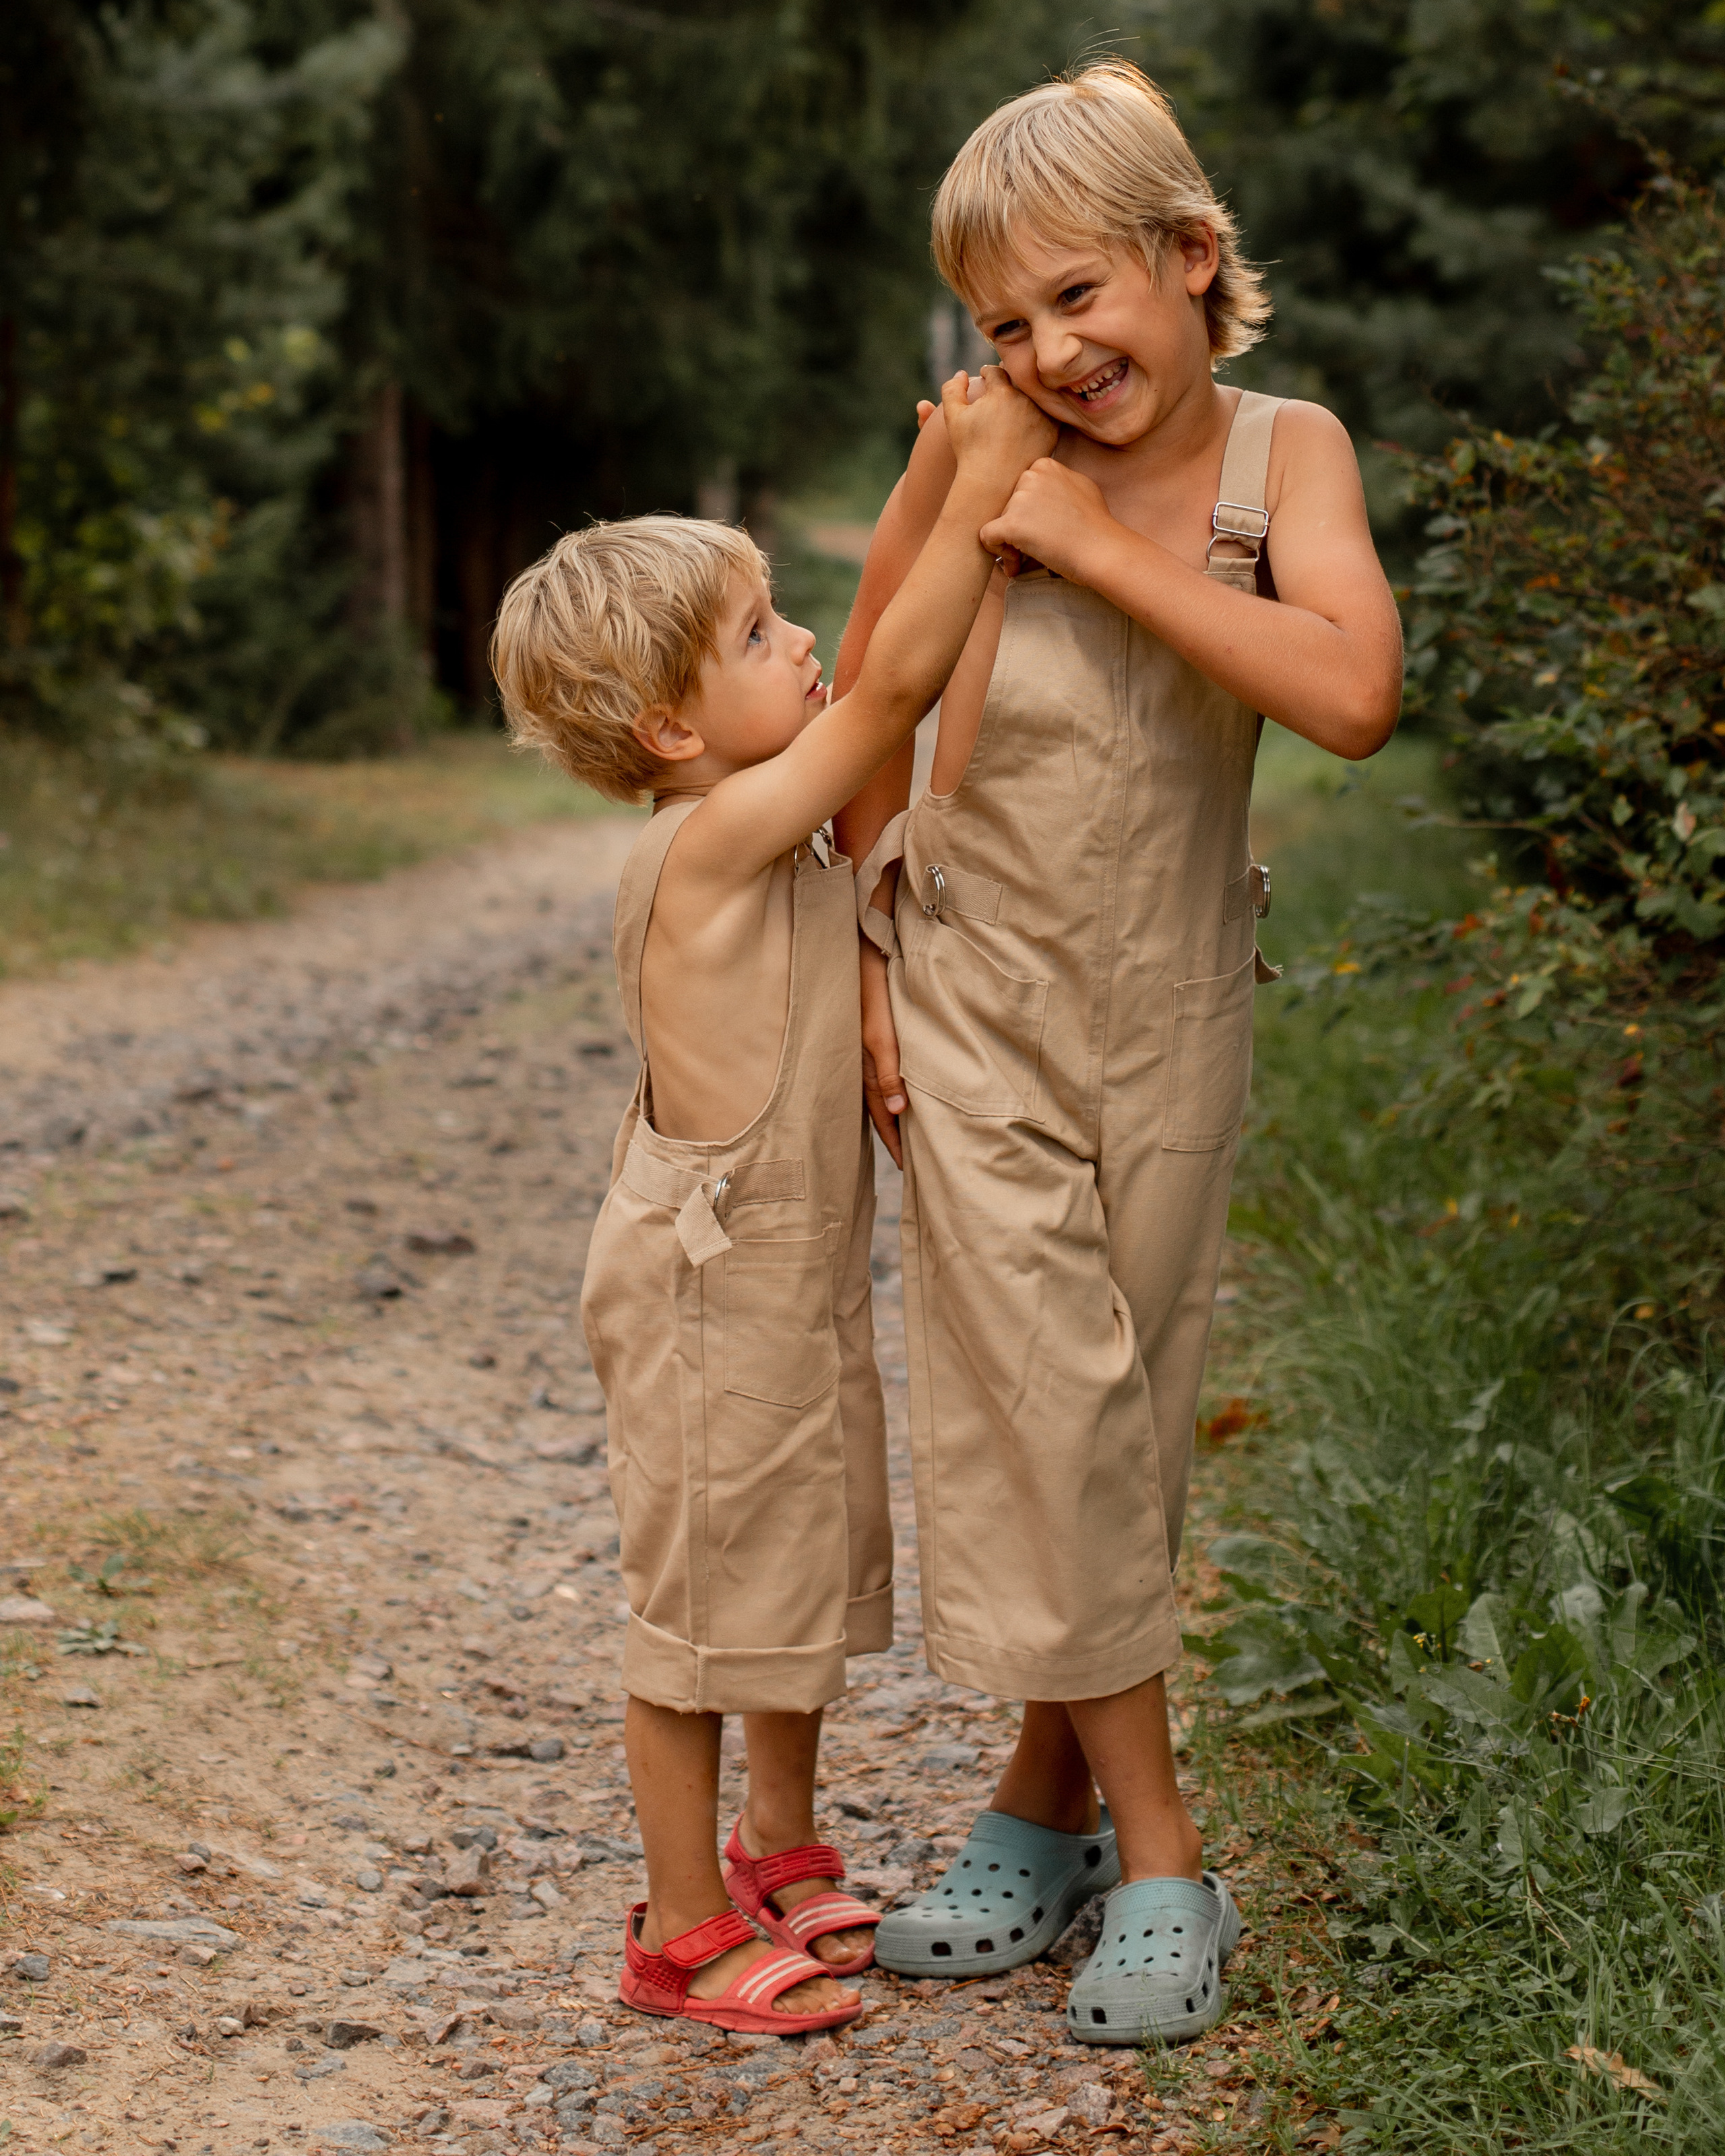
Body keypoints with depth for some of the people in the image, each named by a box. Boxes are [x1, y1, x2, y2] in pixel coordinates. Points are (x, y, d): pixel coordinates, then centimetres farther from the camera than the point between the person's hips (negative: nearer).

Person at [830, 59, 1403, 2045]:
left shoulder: (1285, 450, -8)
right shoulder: (977, 452, -12)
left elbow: (1354, 697, -26)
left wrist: (1104, 546, -25)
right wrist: (868, 973, -3)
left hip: (1174, 1014, 2)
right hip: (977, 1004, -1)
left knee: (1124, 1417, 10)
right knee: (1041, 1417, -2)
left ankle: (1048, 1799, 26)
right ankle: (1149, 1859, 9)